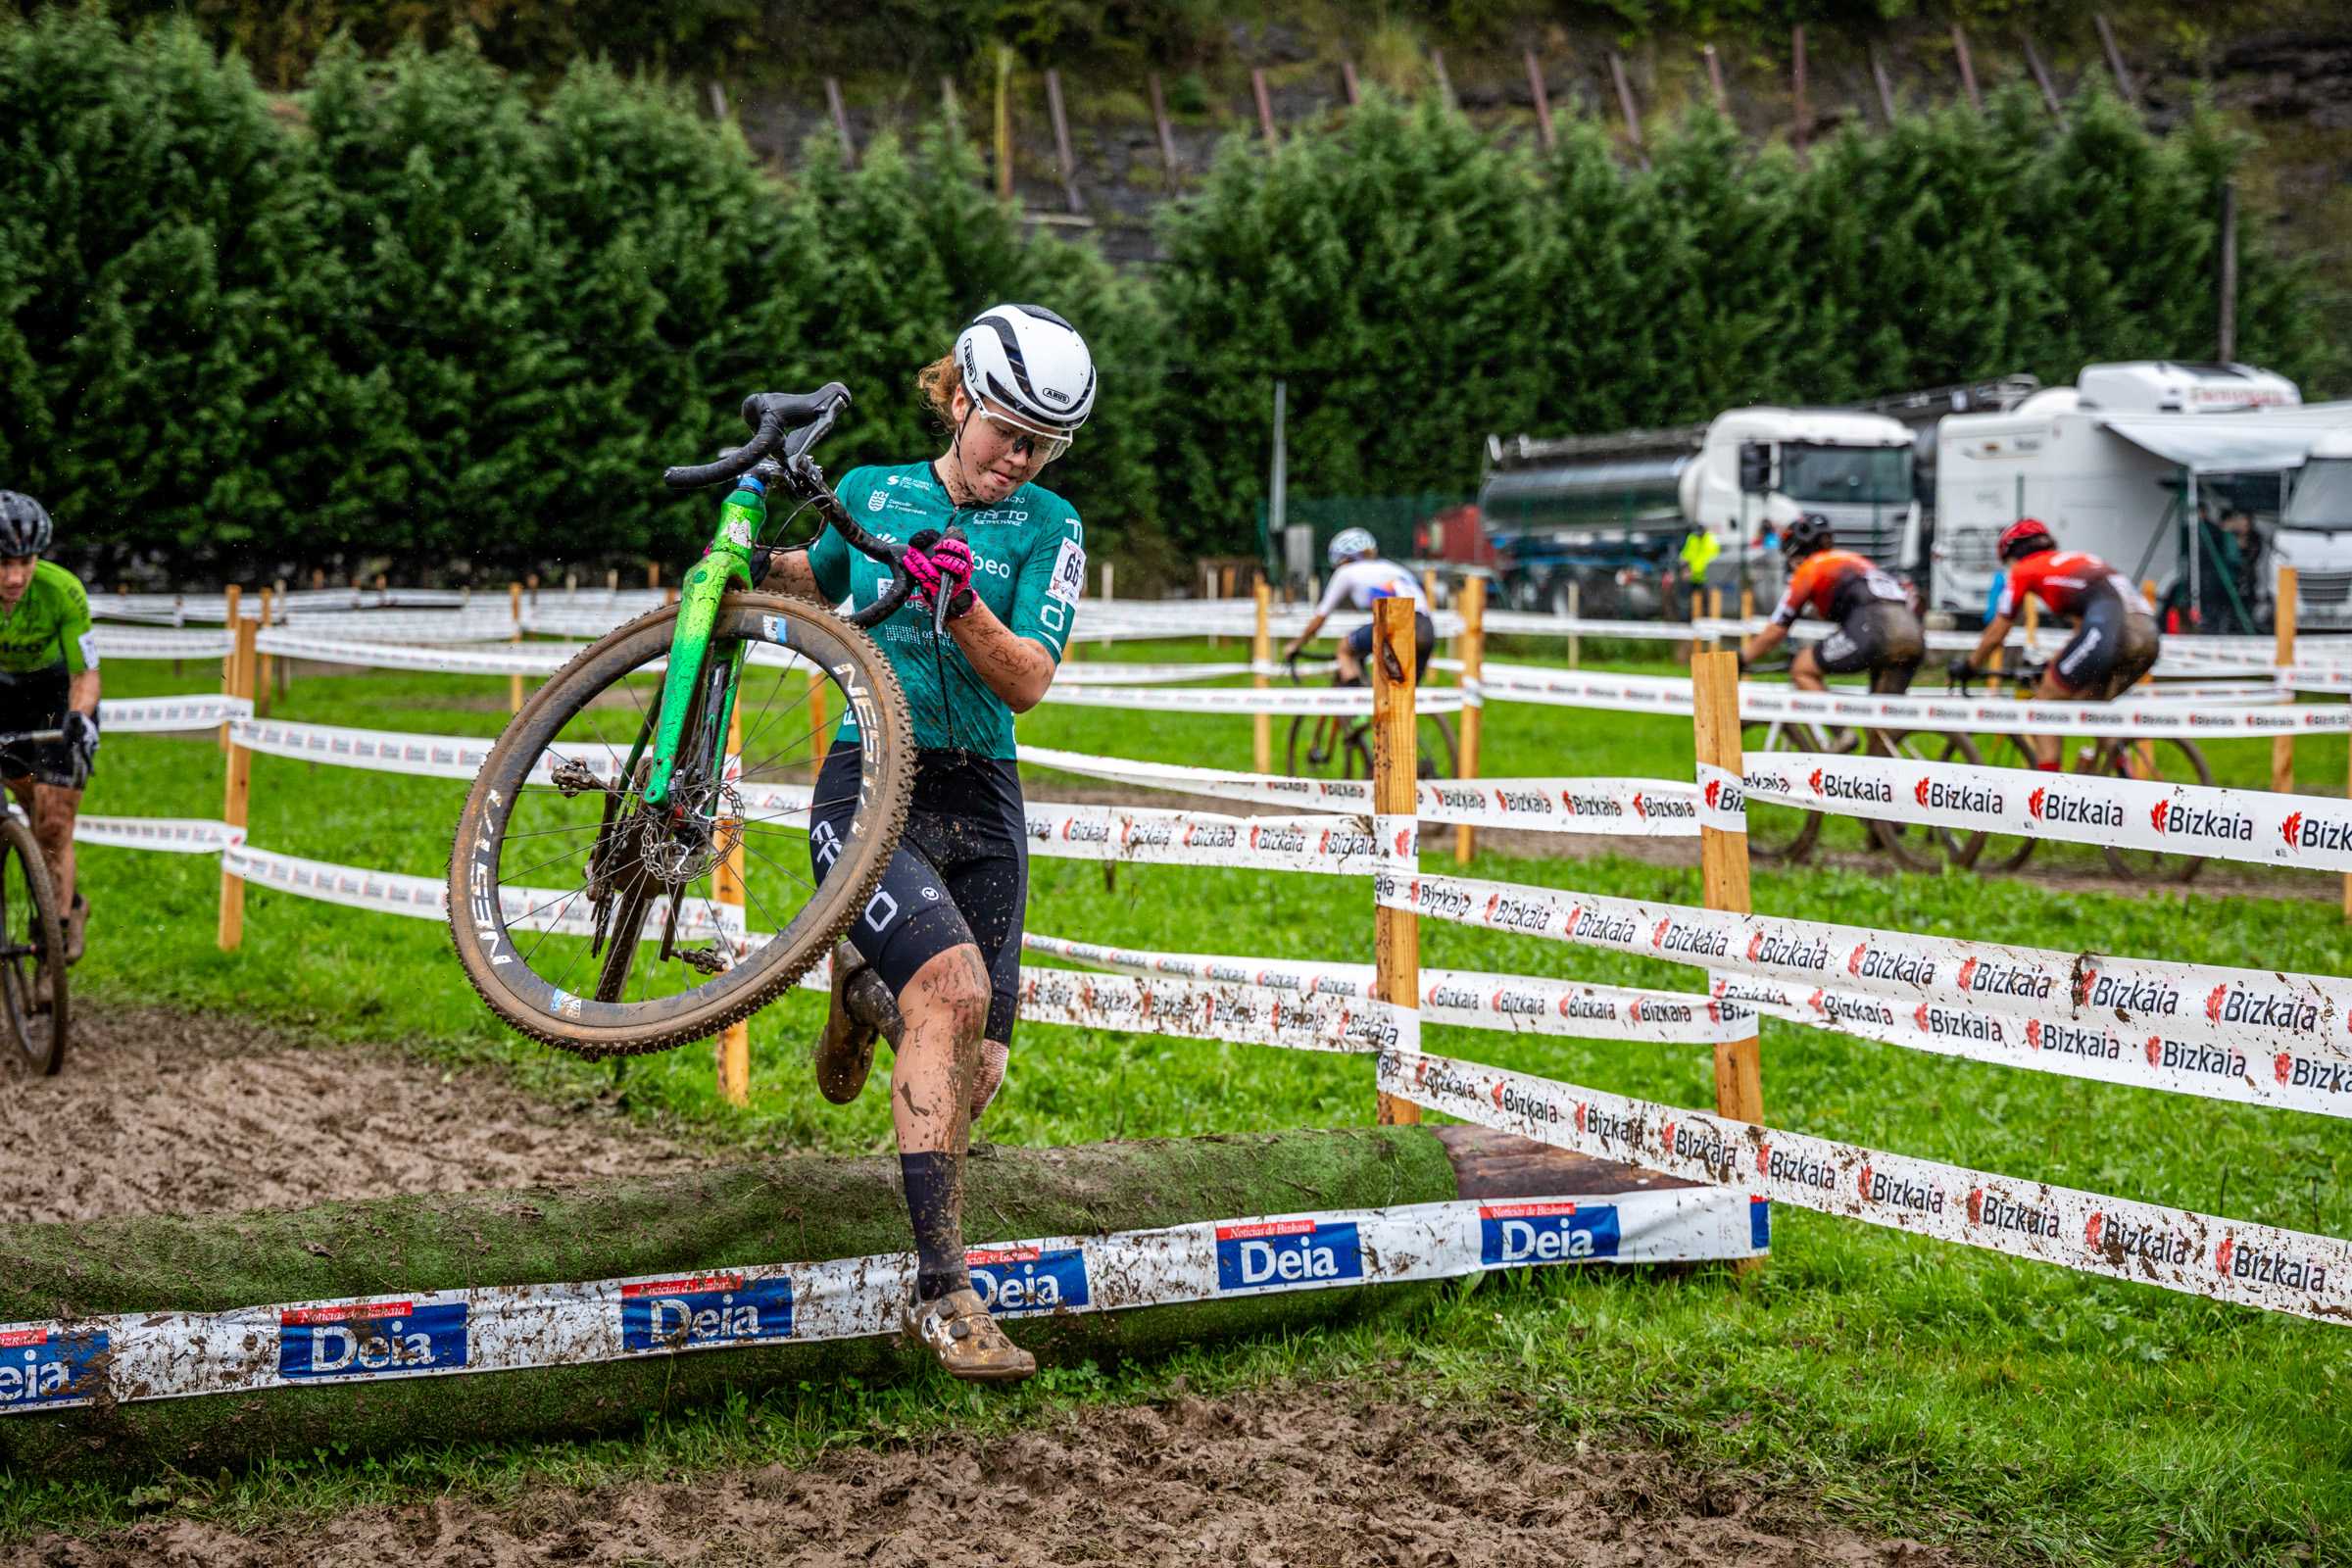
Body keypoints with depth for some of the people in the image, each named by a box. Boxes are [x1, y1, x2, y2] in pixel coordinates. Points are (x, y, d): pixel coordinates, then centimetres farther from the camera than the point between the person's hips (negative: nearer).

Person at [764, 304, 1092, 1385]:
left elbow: (1027, 682, -7)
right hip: (868, 787, -2)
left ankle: (864, 977, 38)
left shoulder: (1046, 528, 4)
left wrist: (961, 603, -24)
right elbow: (819, 580, 29)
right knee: (955, 986, -28)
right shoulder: (873, 493, 7)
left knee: (973, 1074, 1)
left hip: (978, 805, 2)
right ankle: (941, 1293, -27)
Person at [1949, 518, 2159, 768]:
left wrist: (1968, 667, 39)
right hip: (2148, 634, 7)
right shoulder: (2080, 559, 35)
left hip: (2106, 629, -7)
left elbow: (1995, 634, 24)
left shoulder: (2024, 570, 17)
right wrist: (2055, 665, 54)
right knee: (2087, 706, 26)